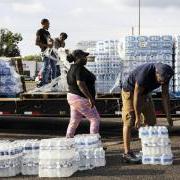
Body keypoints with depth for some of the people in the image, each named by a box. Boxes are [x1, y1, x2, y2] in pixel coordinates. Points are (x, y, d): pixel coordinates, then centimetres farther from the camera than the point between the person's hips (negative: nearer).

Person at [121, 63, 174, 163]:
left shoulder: (165, 75, -17)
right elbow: (136, 96, -31)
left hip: (145, 93, 7)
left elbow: (165, 95, -7)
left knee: (151, 120, 5)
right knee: (129, 122, -13)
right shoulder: (145, 73, -37)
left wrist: (168, 115, -9)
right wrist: (138, 117, -26)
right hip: (130, 91, -7)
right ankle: (127, 153, -13)